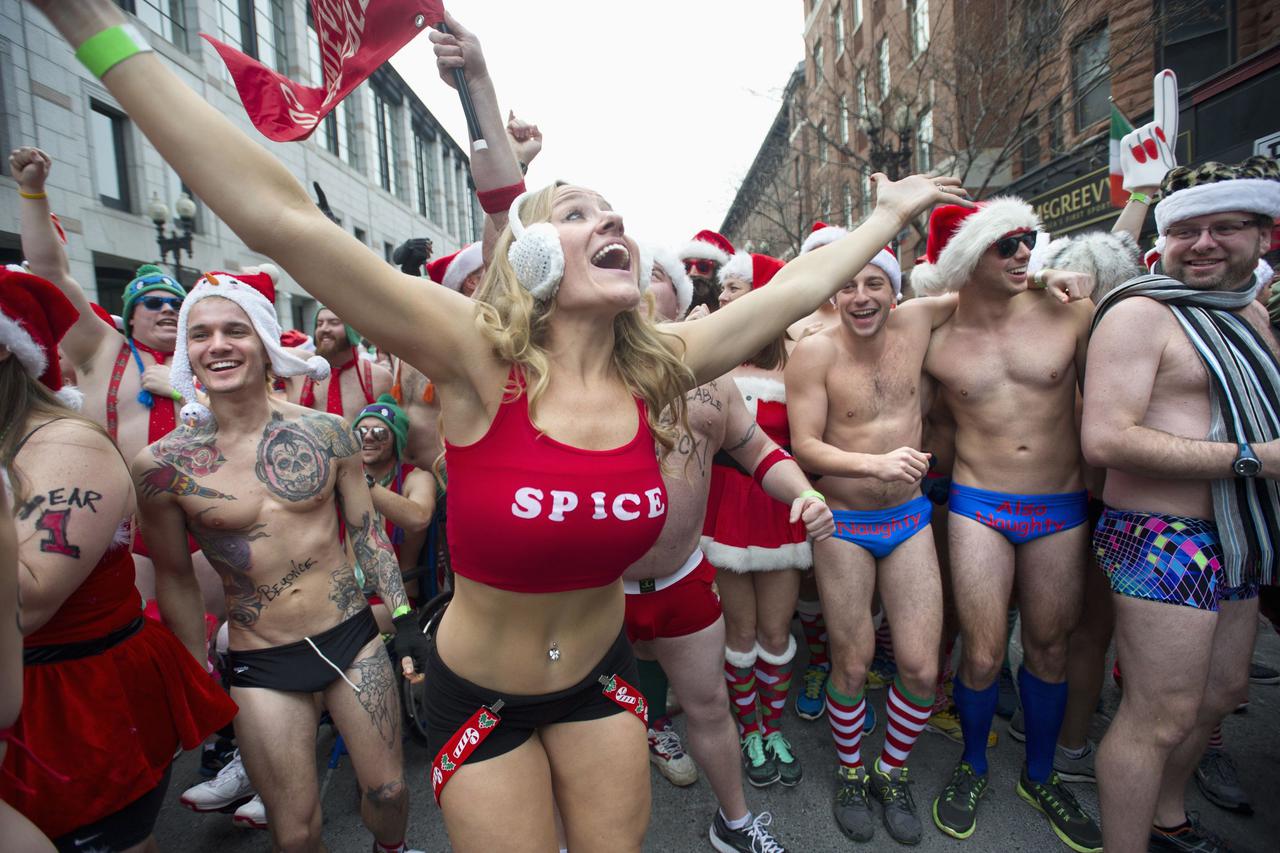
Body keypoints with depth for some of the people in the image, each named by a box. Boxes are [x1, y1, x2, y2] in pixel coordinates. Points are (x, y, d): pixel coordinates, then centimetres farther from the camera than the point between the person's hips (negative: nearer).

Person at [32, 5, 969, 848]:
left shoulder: (655, 372, -12)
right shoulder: (482, 368, -24)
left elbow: (799, 286, -3)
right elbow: (284, 221, -31)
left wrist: (888, 215, 6)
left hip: (601, 672, 3)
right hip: (479, 691, -3)